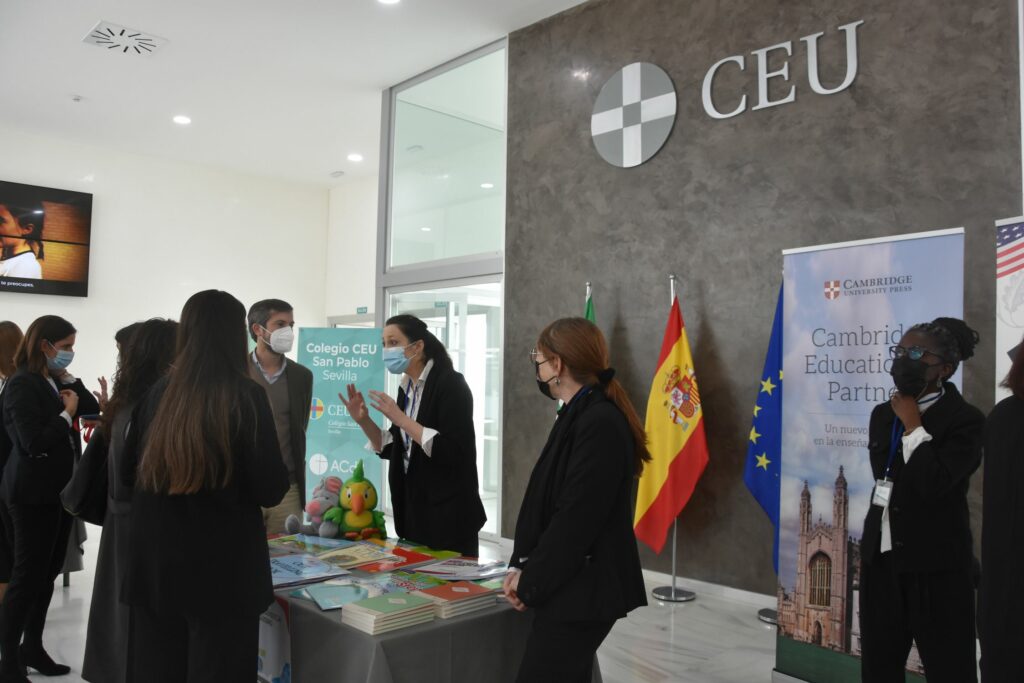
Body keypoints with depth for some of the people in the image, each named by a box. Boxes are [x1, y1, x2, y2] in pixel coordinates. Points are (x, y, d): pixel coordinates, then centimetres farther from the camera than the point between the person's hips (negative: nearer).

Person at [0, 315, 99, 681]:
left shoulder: (56, 381, 10)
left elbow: (92, 408, 8)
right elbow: (34, 442, -23)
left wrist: (68, 379, 0)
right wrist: (66, 413, -12)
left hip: (60, 489, 8)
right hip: (34, 494, -8)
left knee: (47, 573, 15)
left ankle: (32, 647, 28)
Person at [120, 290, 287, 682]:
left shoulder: (157, 394, 1)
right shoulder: (245, 396, -14)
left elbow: (128, 474, 11)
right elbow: (271, 491, -13)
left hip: (153, 564, 5)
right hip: (222, 569, -5)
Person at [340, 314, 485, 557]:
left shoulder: (450, 384, -15)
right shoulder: (406, 388, 8)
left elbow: (451, 450, -23)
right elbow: (393, 450, 12)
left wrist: (401, 419, -23)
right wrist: (363, 420, -2)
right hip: (413, 507, 8)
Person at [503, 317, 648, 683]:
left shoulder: (600, 422, -20)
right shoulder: (578, 415, 10)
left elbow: (577, 518, -22)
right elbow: (546, 500, 11)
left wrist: (531, 581, -12)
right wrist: (523, 566, 2)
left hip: (581, 592, -9)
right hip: (567, 587, 9)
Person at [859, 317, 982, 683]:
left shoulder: (965, 419, -10)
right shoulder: (883, 414, 10)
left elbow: (933, 485, -22)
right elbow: (882, 476, 11)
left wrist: (913, 427, -14)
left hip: (936, 563, -6)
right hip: (881, 555, 6)